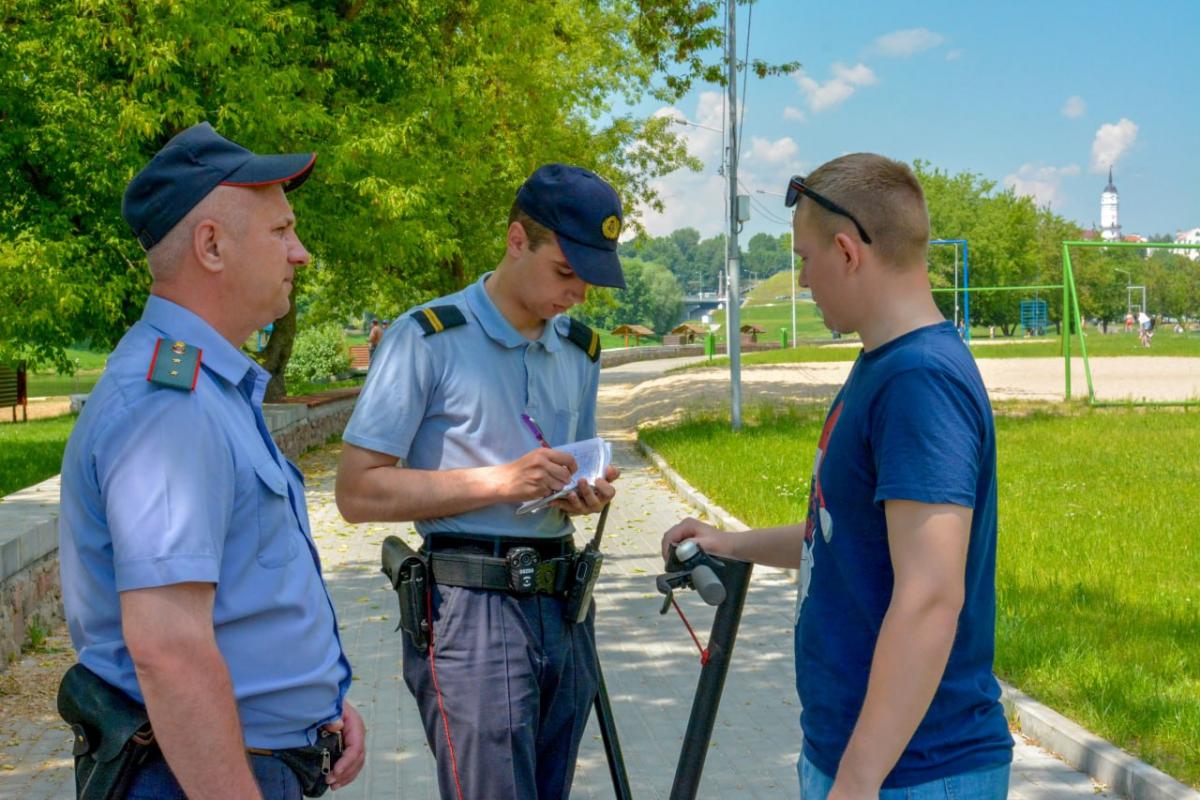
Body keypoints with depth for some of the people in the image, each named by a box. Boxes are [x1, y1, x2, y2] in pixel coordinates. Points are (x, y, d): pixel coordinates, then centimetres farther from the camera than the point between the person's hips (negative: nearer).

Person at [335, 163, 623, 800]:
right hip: (471, 610, -6)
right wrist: (500, 481, -18)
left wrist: (585, 493, 3)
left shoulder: (580, 351, 14)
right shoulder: (430, 338, -7)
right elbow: (358, 492, -11)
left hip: (563, 604, 7)